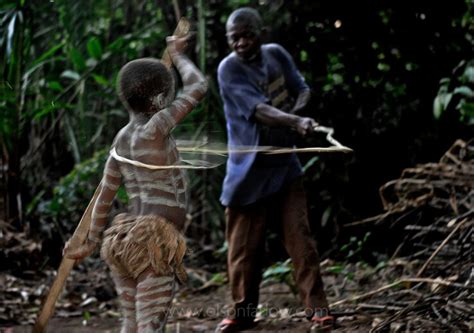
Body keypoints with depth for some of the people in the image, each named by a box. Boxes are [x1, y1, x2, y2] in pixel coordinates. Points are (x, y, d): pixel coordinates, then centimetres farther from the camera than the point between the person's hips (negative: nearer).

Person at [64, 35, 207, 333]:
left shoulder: (122, 139, 14)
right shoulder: (154, 127, -9)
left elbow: (105, 195, 19)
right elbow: (198, 88, -2)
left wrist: (93, 242, 28)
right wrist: (177, 55, 16)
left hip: (127, 237, 9)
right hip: (155, 241, -9)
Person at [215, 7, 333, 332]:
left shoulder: (277, 54, 3)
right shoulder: (229, 69, -14)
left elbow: (302, 89, 8)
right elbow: (258, 110, -27)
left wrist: (296, 112, -15)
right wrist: (297, 122, -42)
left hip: (284, 164, 3)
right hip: (249, 171, -3)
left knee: (300, 236, -3)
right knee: (244, 244, 3)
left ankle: (317, 307, -1)